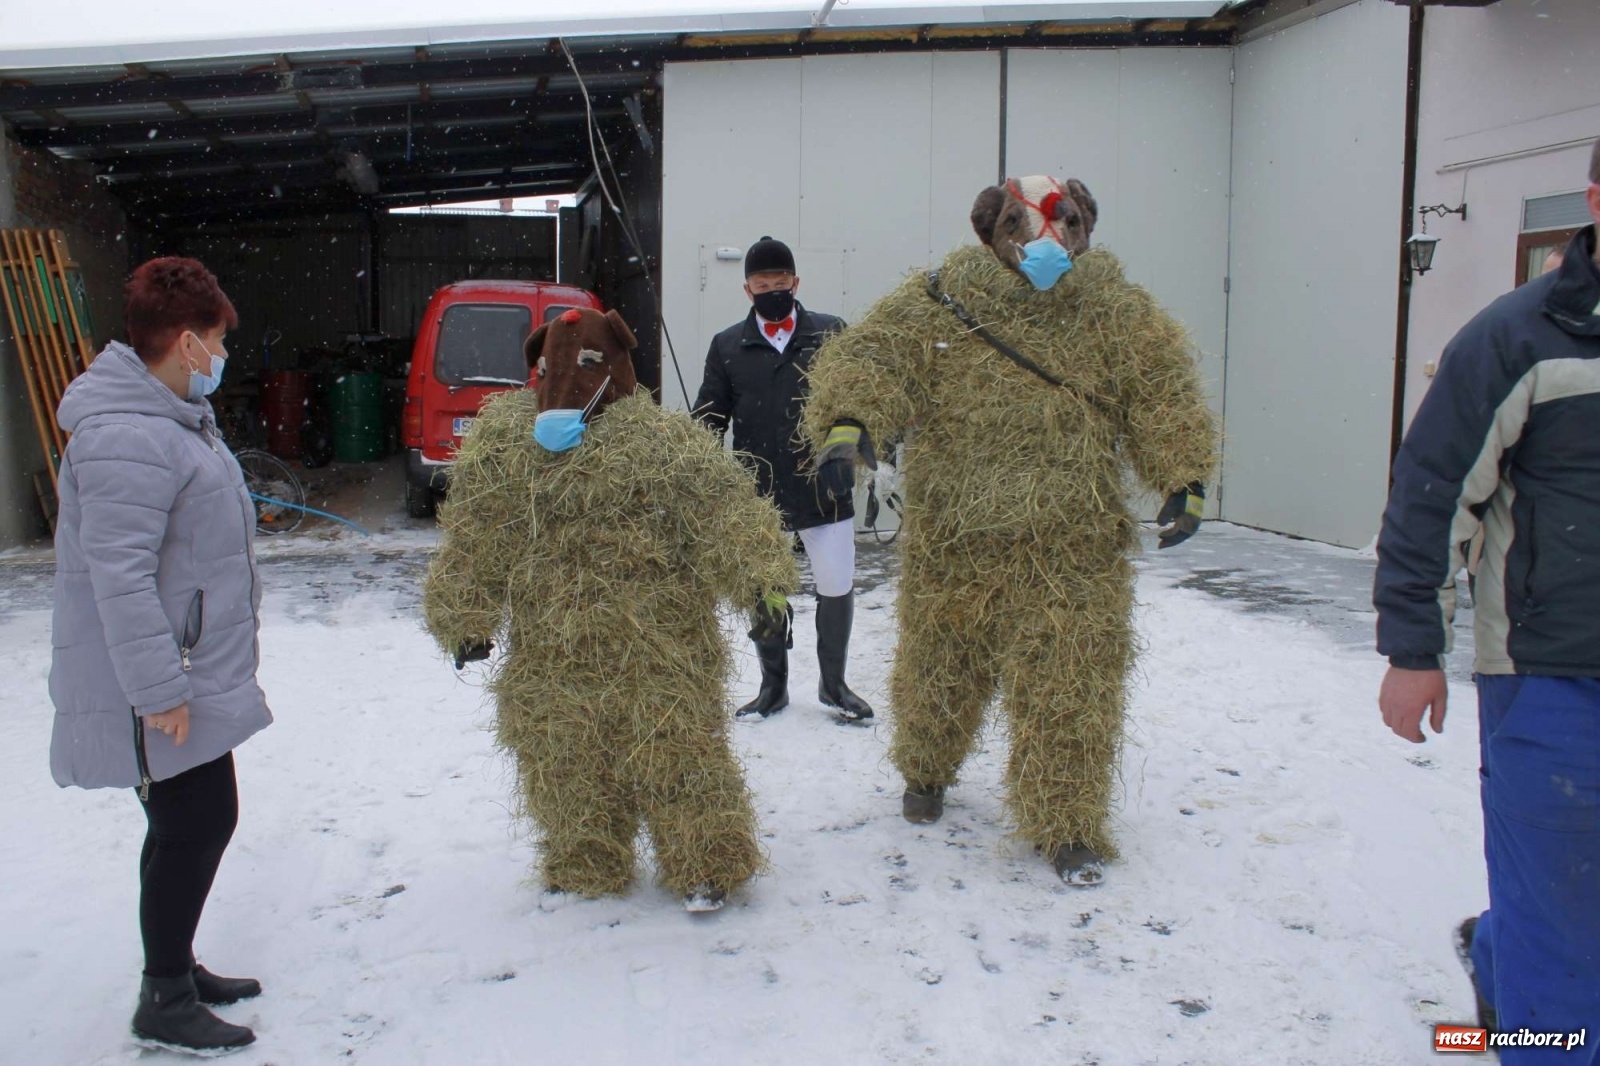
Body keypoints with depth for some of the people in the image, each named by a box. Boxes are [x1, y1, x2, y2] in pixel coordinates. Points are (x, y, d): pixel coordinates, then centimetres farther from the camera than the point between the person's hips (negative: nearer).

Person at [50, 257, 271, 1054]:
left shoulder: (169, 417, 12)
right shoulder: (128, 439, -24)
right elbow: (118, 573, -27)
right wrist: (157, 689, -26)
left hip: (196, 674, 11)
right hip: (164, 687, -11)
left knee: (198, 823, 18)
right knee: (193, 826, -2)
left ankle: (176, 966, 34)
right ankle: (164, 1003, 13)